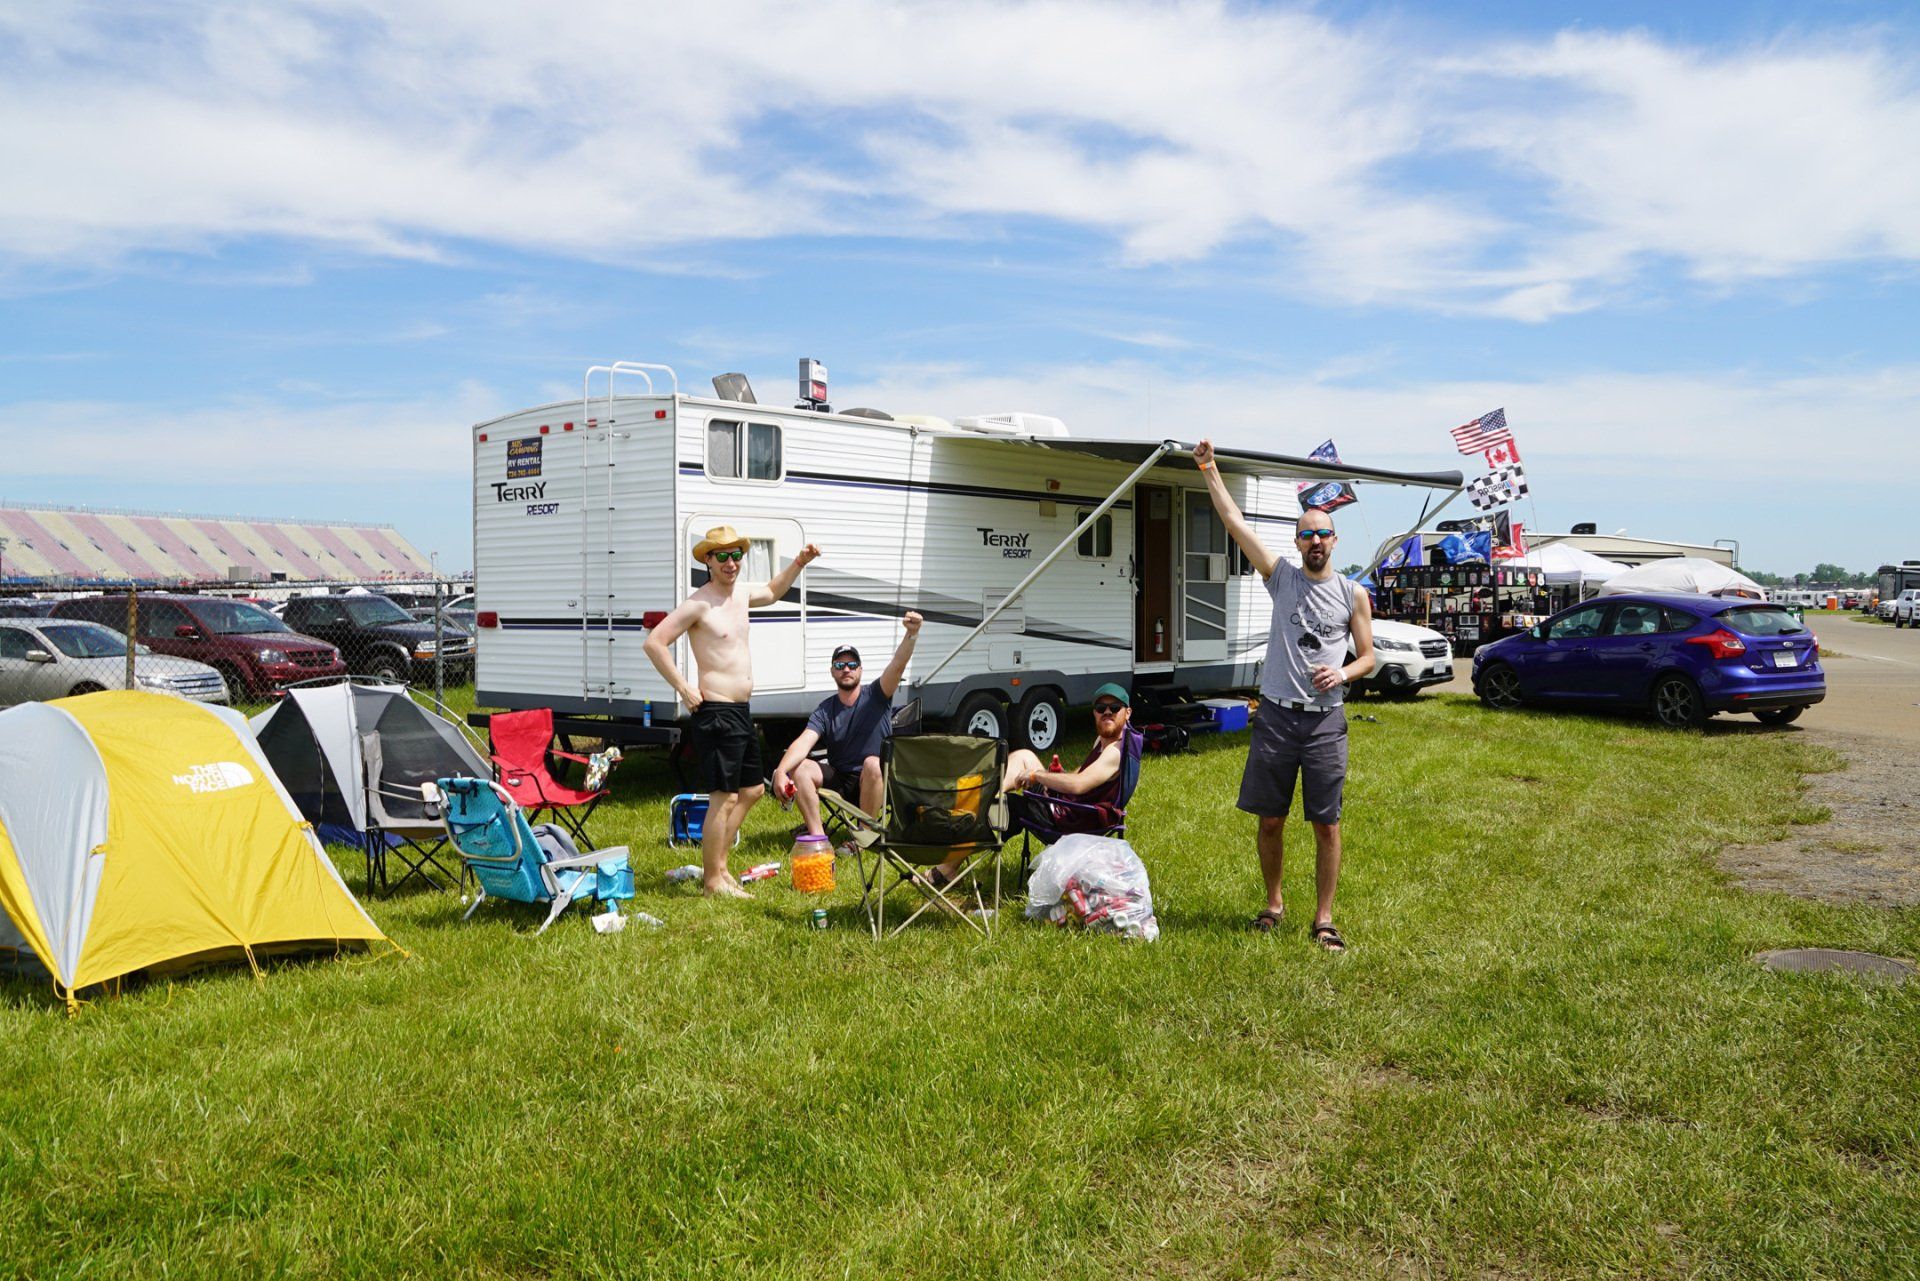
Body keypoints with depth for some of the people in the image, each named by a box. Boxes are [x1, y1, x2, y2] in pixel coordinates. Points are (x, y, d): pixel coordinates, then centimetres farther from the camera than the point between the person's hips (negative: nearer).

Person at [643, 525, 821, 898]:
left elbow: (772, 592, 35)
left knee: (752, 789, 17)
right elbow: (654, 642, -18)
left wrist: (798, 563, 24)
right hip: (715, 712, -9)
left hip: (741, 712, 10)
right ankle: (713, 879, 4)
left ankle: (718, 865, 26)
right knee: (724, 797, -6)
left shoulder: (741, 594, 12)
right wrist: (684, 688, -17)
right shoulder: (699, 604, -13)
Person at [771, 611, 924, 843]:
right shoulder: (825, 710, 1)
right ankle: (817, 837, -20)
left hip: (875, 781, -3)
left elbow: (897, 666, -24)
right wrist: (780, 772, -35)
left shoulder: (875, 696, -5)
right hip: (839, 780, 3)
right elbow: (804, 743, -15)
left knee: (872, 763, -36)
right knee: (799, 769, -20)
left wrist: (911, 634, -43)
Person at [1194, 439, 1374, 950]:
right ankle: (1273, 902, 26)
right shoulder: (1282, 577, 5)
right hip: (1276, 715, 1)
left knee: (1326, 824, 1)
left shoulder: (1353, 595, 5)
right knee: (1270, 819, 7)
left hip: (1326, 720, 0)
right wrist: (1210, 471, -1)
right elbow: (1234, 521, 1)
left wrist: (1343, 673, -12)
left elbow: (1368, 656, 9)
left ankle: (1324, 919, 10)